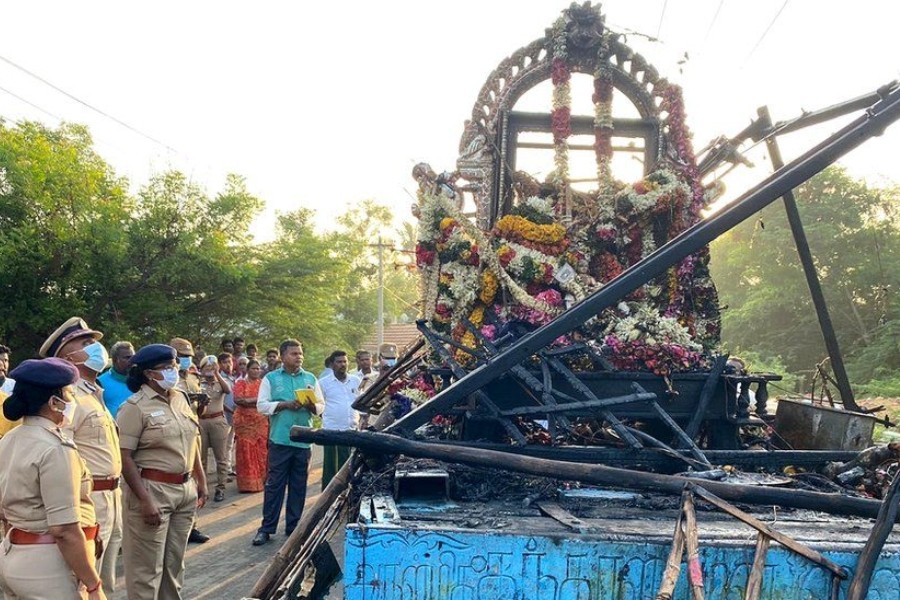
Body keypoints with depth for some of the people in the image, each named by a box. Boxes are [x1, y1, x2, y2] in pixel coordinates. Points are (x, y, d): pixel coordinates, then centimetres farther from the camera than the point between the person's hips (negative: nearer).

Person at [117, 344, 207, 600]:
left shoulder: (180, 398, 9)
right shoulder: (135, 407, -12)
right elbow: (125, 458, -16)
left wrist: (201, 481, 13)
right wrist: (144, 500, -21)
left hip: (185, 489, 7)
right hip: (152, 489, -7)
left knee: (174, 563, 17)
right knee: (147, 568, 1)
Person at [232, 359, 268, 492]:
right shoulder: (241, 383, 6)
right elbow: (237, 399, -9)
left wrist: (247, 400, -8)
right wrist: (256, 399, -8)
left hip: (261, 421, 2)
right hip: (245, 421, -2)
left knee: (261, 451, -1)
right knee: (246, 451, -4)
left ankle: (261, 480, 7)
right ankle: (247, 483, 1)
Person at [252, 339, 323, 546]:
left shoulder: (310, 378, 12)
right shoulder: (271, 379, 4)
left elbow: (321, 405, 11)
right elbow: (262, 406, -2)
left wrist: (311, 405, -11)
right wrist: (285, 405, -13)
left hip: (303, 440, 3)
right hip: (280, 439, -3)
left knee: (299, 486, 8)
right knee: (274, 484, -2)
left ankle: (293, 526, 18)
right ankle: (266, 528, 5)